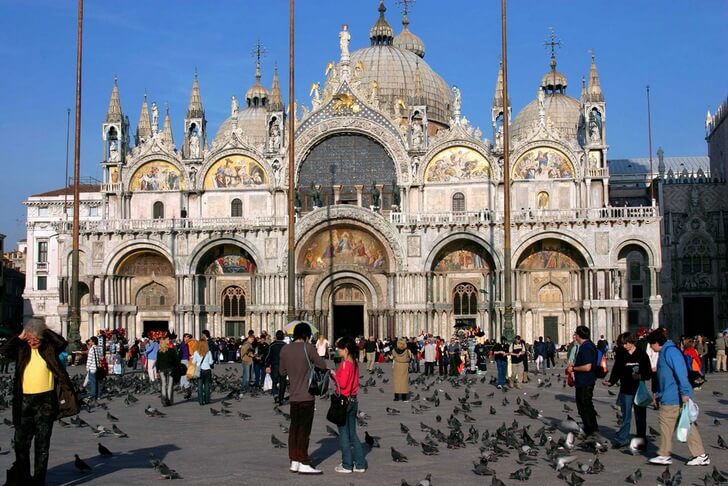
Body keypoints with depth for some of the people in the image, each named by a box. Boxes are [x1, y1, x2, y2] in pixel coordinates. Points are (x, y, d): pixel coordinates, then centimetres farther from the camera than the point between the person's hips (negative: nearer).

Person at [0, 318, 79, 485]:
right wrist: (20, 337, -8)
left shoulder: (49, 348, 0)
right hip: (25, 400, 2)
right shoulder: (22, 348, 5)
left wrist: (46, 331, -9)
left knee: (42, 443, 4)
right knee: (21, 441, 8)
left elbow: (62, 343, -18)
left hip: (46, 400, -2)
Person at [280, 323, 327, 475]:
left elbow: (283, 372, 14)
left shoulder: (285, 349, 6)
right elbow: (323, 365, -7)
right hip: (306, 396, -5)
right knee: (304, 430, -2)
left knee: (294, 428, 11)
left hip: (293, 396, 6)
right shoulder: (308, 347, -10)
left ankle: (294, 461, 15)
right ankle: (304, 464, 0)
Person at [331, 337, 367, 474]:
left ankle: (347, 465, 7)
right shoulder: (355, 363, 8)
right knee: (352, 433, 13)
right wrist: (336, 376, 7)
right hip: (353, 400, 8)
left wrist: (334, 375, -7)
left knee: (344, 434, 2)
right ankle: (360, 464, 13)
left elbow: (342, 383, -21)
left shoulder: (345, 363, -16)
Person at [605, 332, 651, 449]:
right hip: (626, 390, 1)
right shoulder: (621, 355, 3)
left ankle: (641, 440, 16)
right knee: (626, 416, 6)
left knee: (640, 417, 6)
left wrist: (640, 376, -20)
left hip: (639, 390, -1)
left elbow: (649, 373, -2)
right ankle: (622, 438, 14)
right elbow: (616, 371, 5)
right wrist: (611, 382, -9)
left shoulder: (642, 355, -3)